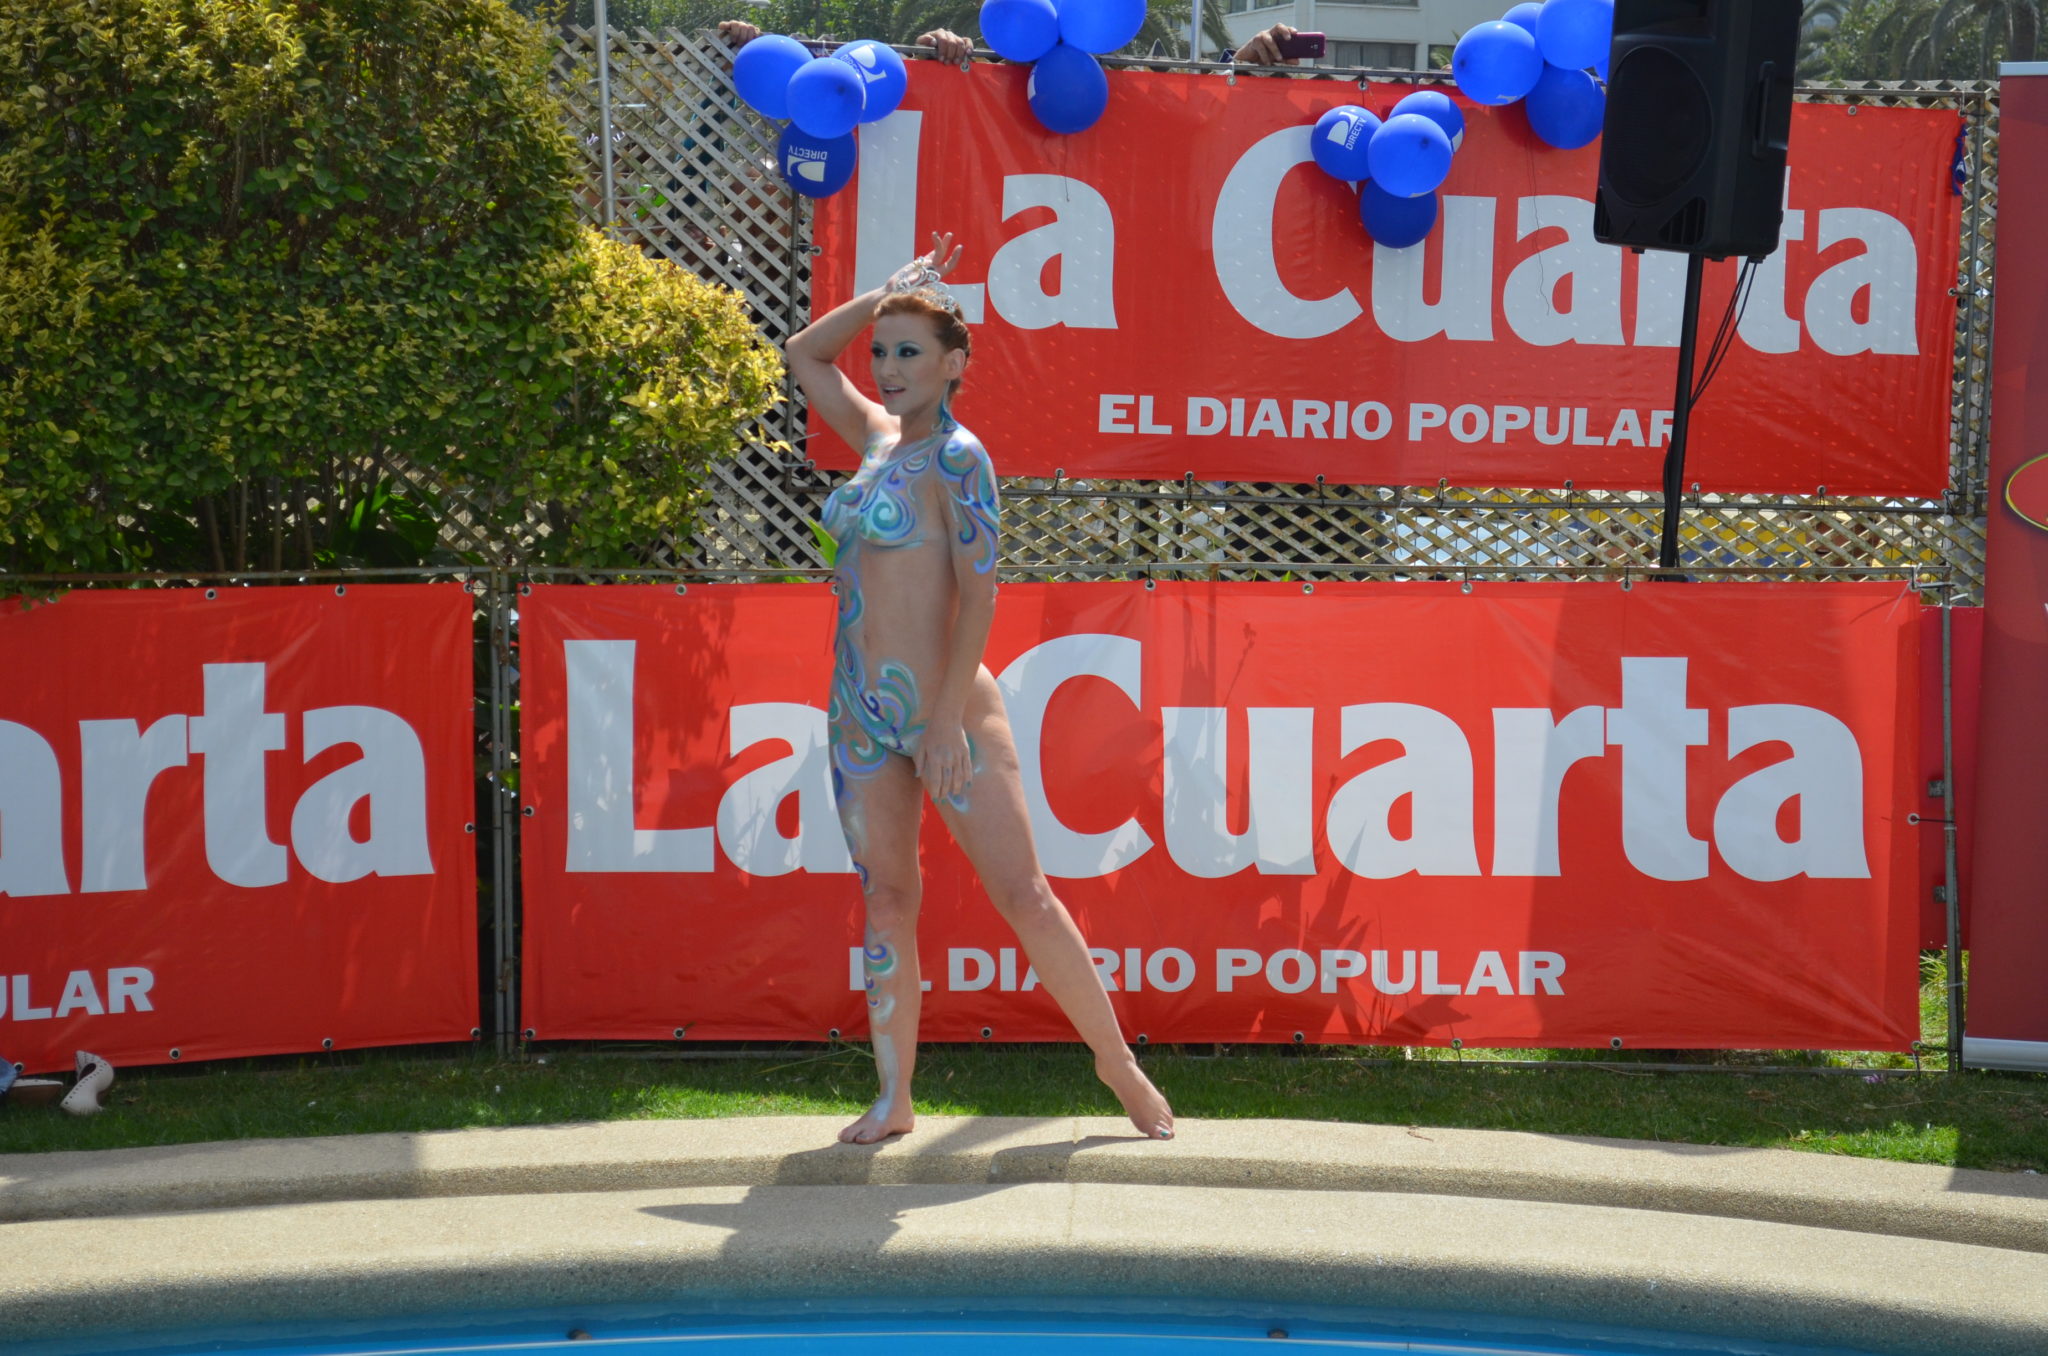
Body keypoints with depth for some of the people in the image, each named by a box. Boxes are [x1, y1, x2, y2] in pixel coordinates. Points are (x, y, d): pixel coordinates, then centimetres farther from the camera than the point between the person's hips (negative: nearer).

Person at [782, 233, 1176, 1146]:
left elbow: (979, 592, -15)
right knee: (886, 899, 8)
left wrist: (949, 718, -20)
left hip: (940, 705, -7)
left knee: (1021, 892, -4)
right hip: (860, 710, 7)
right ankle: (893, 1097, 13)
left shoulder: (956, 457, -9)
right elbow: (804, 356, 27)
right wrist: (886, 295, 14)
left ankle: (1118, 1061, 7)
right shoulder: (879, 438, 12)